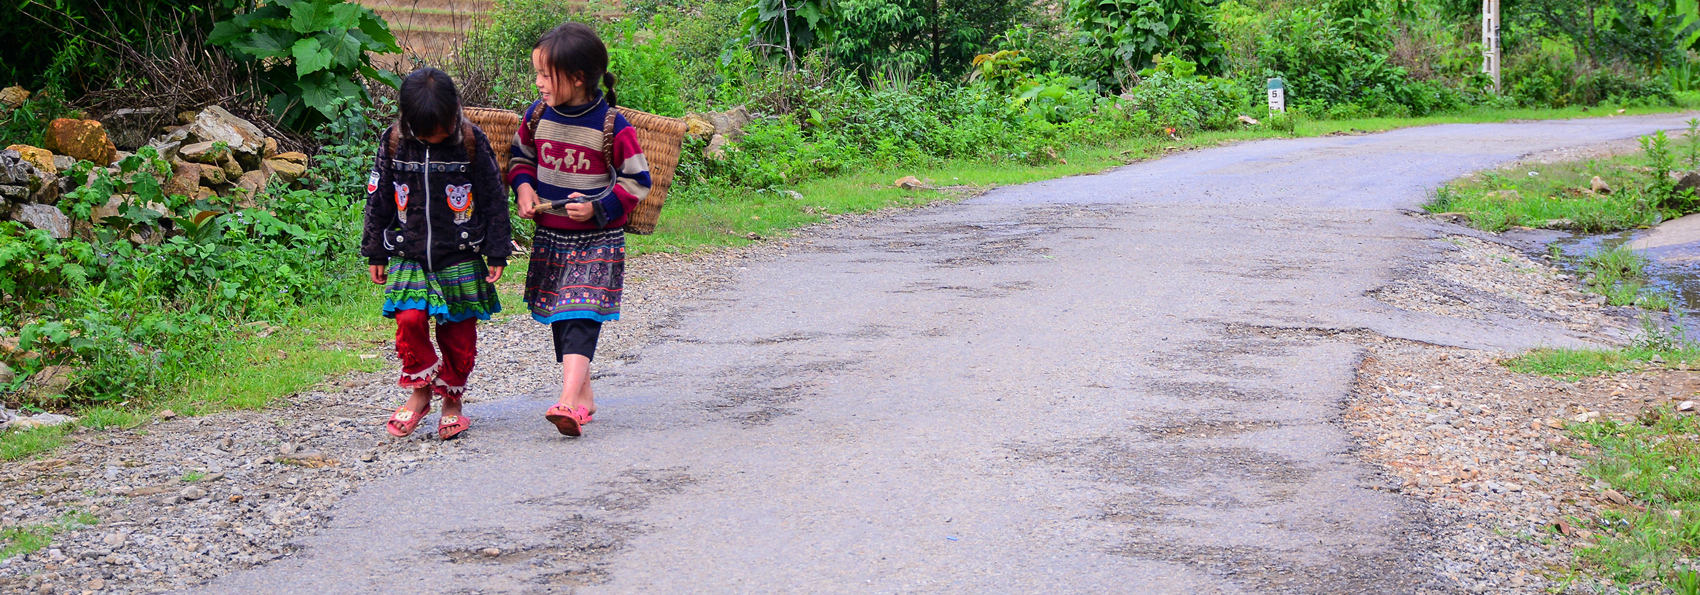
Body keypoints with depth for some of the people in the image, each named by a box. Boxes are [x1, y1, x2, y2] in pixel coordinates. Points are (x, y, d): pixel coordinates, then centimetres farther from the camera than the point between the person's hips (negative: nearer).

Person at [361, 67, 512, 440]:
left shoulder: (472, 141, -7)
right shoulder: (394, 142, -2)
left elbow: (494, 200, 0)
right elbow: (378, 200, 8)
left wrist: (497, 253, 0)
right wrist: (376, 254, 10)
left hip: (460, 259, -1)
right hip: (409, 256, 1)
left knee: (458, 333, 4)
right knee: (410, 320, -15)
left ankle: (452, 402, 20)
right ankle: (419, 393, 4)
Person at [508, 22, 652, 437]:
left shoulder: (612, 127, -15)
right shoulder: (537, 117, -1)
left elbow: (636, 181, -7)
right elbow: (521, 156, 17)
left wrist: (598, 207, -18)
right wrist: (523, 187, -3)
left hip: (598, 239, -6)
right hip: (550, 236, 6)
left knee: (581, 316, -15)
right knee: (559, 317, 11)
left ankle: (569, 402, -26)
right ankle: (584, 394, 25)